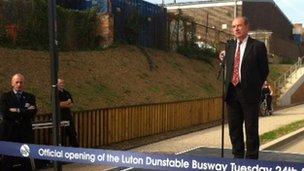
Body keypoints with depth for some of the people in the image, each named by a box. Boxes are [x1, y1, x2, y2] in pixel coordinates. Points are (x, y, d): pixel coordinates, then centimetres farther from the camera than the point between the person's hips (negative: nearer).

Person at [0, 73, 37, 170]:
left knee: (26, 162, -2)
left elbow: (32, 113, -4)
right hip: (9, 132, -1)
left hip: (25, 132, 1)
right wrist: (23, 111, -10)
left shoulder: (30, 97, 12)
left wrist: (16, 111, -9)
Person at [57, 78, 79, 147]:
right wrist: (67, 102, -4)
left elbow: (72, 104, 7)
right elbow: (59, 104, -16)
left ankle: (76, 147, 11)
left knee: (72, 133, 7)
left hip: (68, 115, 6)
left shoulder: (67, 93, 14)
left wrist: (64, 104, -10)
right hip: (60, 116, -6)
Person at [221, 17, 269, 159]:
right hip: (232, 93, 5)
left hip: (249, 94, -5)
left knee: (251, 129, 3)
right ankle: (238, 156, 26)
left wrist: (255, 87, 3)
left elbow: (264, 70, 1)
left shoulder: (258, 46, -4)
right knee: (234, 128, 12)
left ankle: (251, 158, 13)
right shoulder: (230, 45, 11)